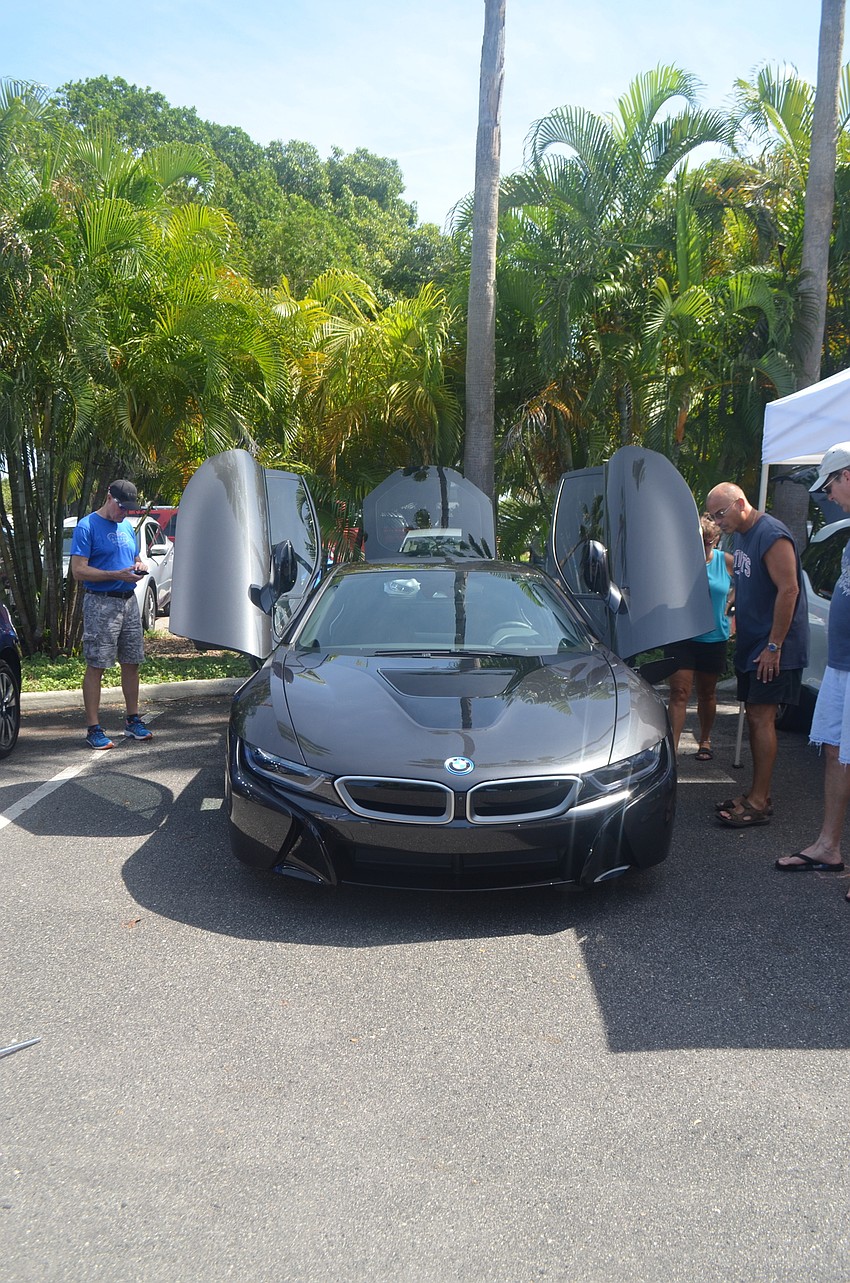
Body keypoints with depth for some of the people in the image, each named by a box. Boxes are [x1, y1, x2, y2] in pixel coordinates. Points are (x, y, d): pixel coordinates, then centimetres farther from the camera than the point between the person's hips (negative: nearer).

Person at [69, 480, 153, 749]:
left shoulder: (127, 527, 15)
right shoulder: (87, 526, -7)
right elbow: (78, 571, -14)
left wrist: (139, 566, 1)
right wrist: (117, 574, -21)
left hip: (129, 601, 7)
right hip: (101, 603, -7)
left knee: (131, 662, 10)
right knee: (95, 666, -4)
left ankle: (133, 720, 21)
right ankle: (94, 729, 0)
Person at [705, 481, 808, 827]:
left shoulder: (772, 535, -16)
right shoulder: (739, 537, 13)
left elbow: (788, 589, -21)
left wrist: (774, 646, -21)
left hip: (774, 647, -9)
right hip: (751, 643, 9)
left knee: (761, 718, -9)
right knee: (754, 717, 11)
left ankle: (760, 802, -5)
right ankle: (756, 794, 18)